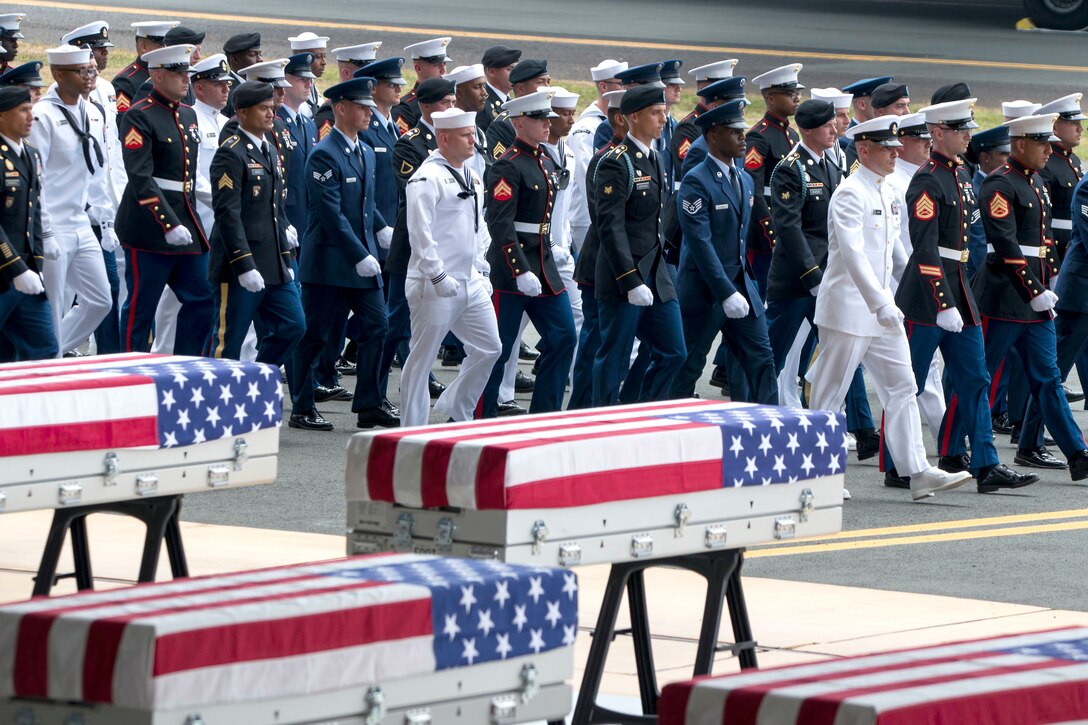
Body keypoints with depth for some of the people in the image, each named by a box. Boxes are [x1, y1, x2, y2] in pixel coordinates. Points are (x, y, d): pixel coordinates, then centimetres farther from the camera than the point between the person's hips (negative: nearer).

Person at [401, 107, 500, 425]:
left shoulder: (472, 177, 14)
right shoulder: (428, 178, -14)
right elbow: (420, 232, -20)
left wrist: (482, 270, 16)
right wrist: (438, 276, -21)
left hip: (470, 282, 9)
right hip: (434, 288, -9)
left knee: (488, 348, 10)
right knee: (422, 358, -2)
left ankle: (457, 411, 25)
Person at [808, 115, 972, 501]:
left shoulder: (888, 194, 13)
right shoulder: (849, 194, -15)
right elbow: (853, 254, -25)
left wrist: (889, 298, 18)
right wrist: (880, 304, -32)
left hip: (882, 309, 9)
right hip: (848, 310, -9)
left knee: (902, 387, 3)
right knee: (829, 394, 0)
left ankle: (918, 472, 1)